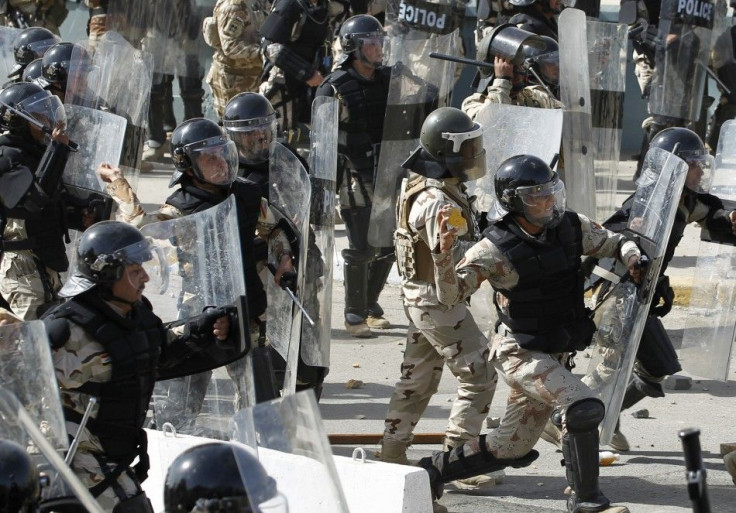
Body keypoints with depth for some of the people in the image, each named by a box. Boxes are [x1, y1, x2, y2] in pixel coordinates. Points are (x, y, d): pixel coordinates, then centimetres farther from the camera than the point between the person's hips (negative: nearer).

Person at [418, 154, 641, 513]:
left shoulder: (571, 228, -3)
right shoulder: (496, 249, -20)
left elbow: (613, 243, 15)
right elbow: (450, 295, -24)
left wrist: (632, 256, -8)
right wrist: (444, 251, -42)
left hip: (554, 354, 7)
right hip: (520, 352, -7)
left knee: (512, 449, 14)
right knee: (583, 408, -26)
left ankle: (433, 470, 33)